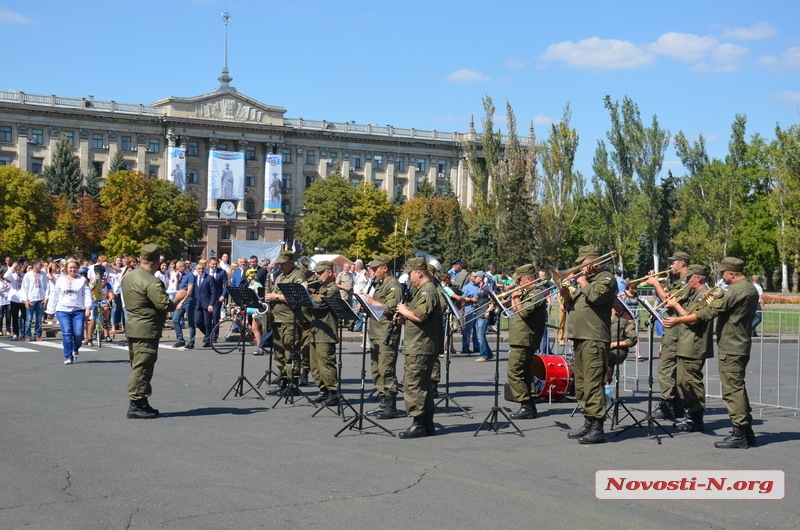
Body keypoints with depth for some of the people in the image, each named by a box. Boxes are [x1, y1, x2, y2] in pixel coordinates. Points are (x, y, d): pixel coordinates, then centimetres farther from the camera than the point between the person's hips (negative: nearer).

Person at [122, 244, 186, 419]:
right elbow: (165, 306, -22)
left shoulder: (128, 276, 9)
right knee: (142, 368, -5)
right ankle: (136, 405, -2)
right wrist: (177, 298, -3)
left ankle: (141, 403, 22)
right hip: (147, 330, -10)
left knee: (138, 366, 15)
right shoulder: (151, 282, -20)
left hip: (132, 325, 10)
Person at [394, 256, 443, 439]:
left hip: (420, 348, -11)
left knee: (412, 384, -10)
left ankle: (418, 424, -9)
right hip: (421, 346, 11)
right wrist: (404, 318, 11)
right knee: (422, 385, 14)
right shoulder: (424, 290, 20)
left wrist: (405, 311, -10)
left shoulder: (427, 291, -15)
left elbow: (420, 316, -26)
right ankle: (427, 423, 19)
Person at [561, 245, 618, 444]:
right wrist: (566, 295, 4)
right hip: (580, 337, 10)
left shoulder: (606, 278, -3)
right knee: (581, 383, 11)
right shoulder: (584, 279, 24)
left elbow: (595, 296, -21)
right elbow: (571, 306, 24)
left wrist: (583, 282, -5)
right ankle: (588, 423, 19)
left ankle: (597, 428, -14)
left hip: (594, 339, -10)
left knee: (593, 382, -13)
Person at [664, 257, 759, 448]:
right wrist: (715, 301, 11)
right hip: (742, 346, 10)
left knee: (732, 390, -6)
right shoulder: (751, 289, 12)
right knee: (738, 388, 17)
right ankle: (747, 431, 22)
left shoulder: (734, 291, -19)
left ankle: (739, 435, -5)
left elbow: (709, 313, -21)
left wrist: (678, 320, -16)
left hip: (730, 348, -10)